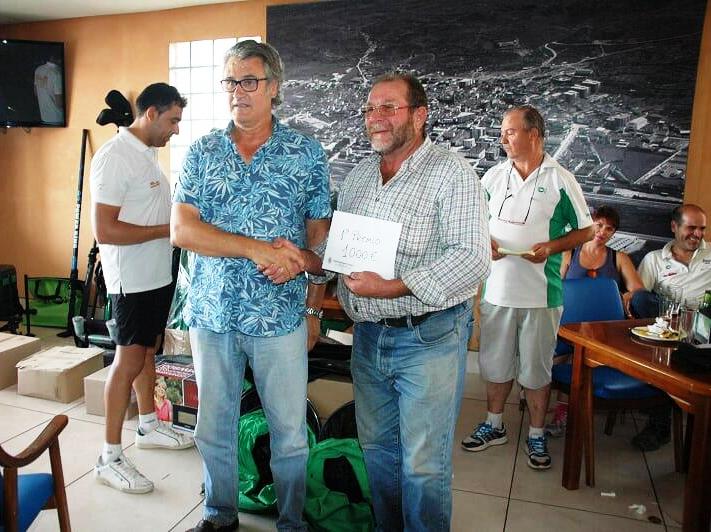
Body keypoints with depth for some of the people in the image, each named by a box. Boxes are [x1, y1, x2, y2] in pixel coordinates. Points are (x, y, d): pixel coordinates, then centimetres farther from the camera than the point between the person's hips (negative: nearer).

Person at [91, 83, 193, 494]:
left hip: (158, 275, 9)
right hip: (132, 280, -9)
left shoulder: (148, 153, 11)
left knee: (148, 351, 18)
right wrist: (168, 229, -21)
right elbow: (105, 231, -24)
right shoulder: (115, 156, -19)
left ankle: (149, 427, 35)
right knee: (129, 360, -2)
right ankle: (110, 459, 10)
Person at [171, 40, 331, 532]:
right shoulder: (203, 151, 4)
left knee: (290, 431, 8)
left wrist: (313, 307, -5)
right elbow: (182, 230, -5)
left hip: (280, 316, -2)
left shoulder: (307, 153, 1)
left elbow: (319, 234, 3)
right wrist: (257, 249, -18)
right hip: (212, 313, 2)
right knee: (214, 426, 16)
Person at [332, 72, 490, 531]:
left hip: (428, 338, -6)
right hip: (369, 336, 7)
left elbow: (473, 257, -21)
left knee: (423, 465, 4)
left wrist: (390, 288, -26)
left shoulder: (452, 174, -11)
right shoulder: (359, 176, 11)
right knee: (377, 448, 20)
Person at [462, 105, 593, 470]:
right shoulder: (494, 176, 7)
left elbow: (586, 231, 0)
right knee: (495, 362, 14)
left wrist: (551, 247, -16)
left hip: (541, 292, -3)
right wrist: (484, 241, -8)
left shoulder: (560, 181, -4)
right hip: (497, 287, 4)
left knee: (536, 368, 9)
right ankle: (494, 425, 33)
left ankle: (536, 435, 28)